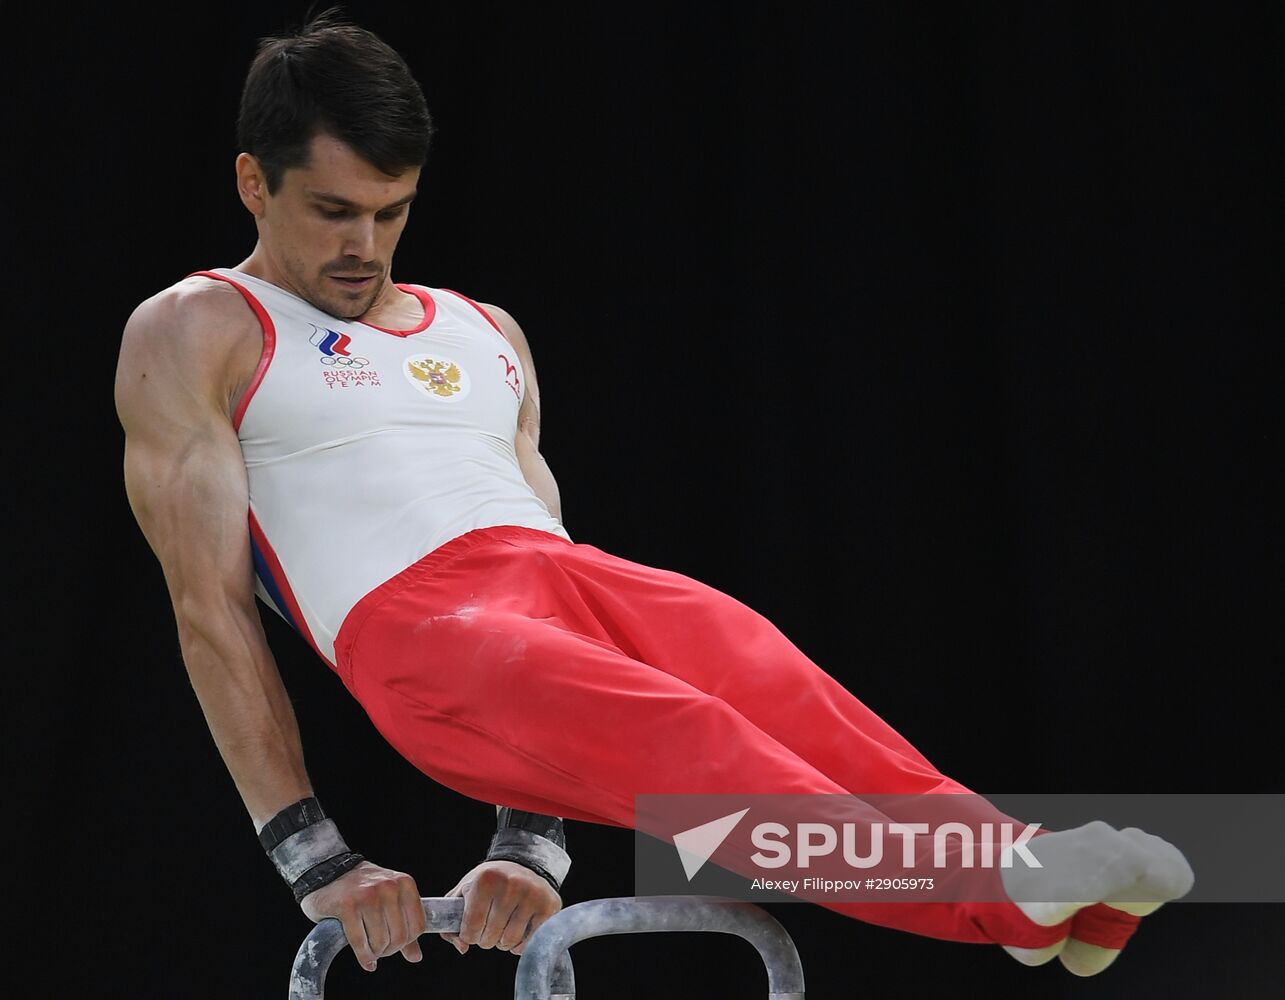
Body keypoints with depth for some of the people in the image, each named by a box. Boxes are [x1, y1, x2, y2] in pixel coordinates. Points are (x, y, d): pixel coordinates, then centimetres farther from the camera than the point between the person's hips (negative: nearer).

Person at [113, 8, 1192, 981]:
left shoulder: (482, 334, 27)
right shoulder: (192, 335, 12)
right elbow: (210, 604, 2)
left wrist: (530, 846, 8)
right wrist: (314, 859, -7)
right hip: (409, 621, -6)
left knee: (798, 710, -23)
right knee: (683, 741, -31)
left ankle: (1066, 913, -40)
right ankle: (1006, 903, -48)